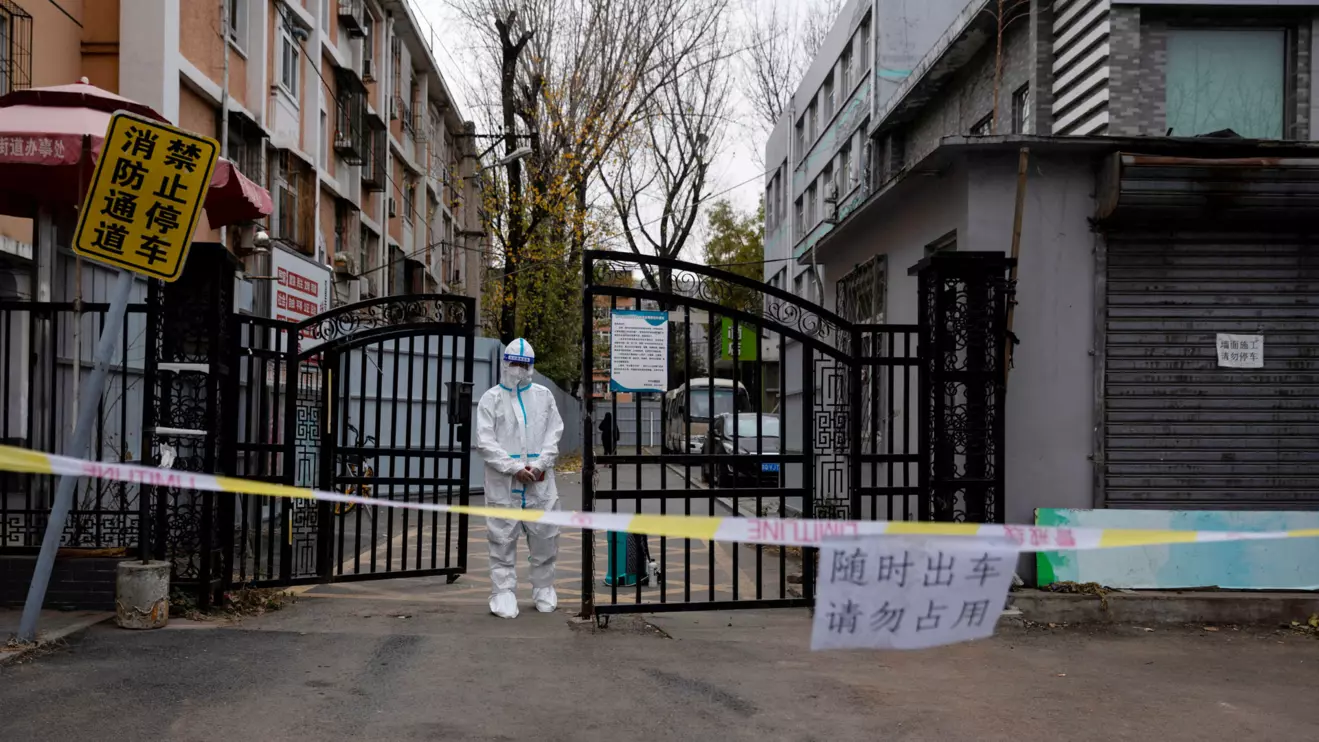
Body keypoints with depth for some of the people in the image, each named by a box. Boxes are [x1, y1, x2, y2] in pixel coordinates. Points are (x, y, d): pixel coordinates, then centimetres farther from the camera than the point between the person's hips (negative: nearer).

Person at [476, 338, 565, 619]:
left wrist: (539, 464, -9)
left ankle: (544, 590, 20)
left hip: (539, 480, 2)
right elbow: (485, 442, -3)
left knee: (545, 536, 5)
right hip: (503, 482, -2)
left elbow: (554, 433, 6)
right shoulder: (491, 398, 3)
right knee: (503, 538, 0)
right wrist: (514, 468, -12)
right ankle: (503, 593, 8)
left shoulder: (543, 396, 10)